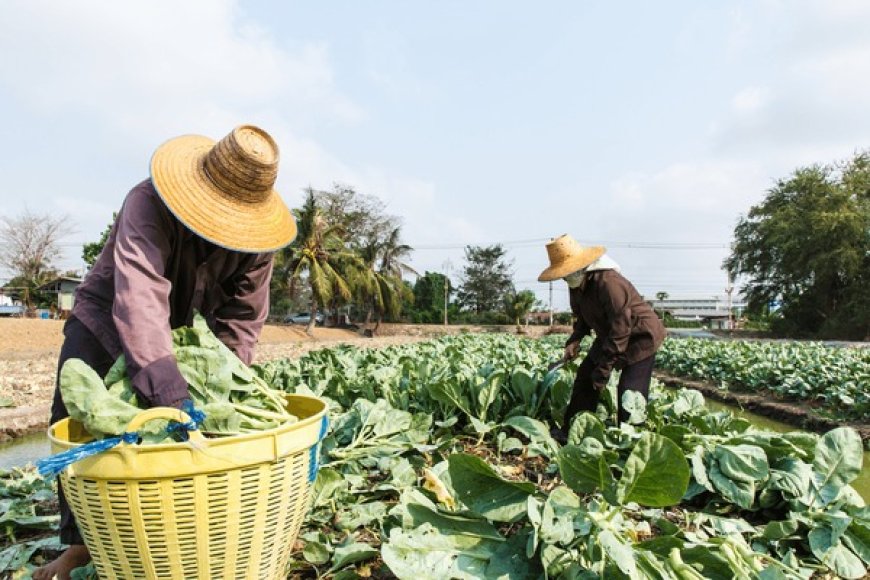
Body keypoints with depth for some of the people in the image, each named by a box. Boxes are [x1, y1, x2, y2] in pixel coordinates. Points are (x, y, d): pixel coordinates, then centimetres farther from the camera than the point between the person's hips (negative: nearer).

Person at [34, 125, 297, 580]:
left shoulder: (256, 238, -24)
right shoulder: (149, 204, -38)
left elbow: (242, 321, -19)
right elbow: (139, 303, -51)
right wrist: (172, 397, -62)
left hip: (181, 332, 3)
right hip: (106, 319, -2)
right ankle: (80, 541, 14)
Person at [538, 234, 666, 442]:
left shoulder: (609, 283, -33)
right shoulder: (577, 284, -5)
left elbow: (620, 330, -32)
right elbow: (582, 315, 13)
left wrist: (603, 370, -27)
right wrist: (574, 339, -5)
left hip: (640, 337, -9)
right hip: (609, 336, 9)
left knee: (629, 394, -14)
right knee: (585, 376, 6)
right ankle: (570, 431, 15)